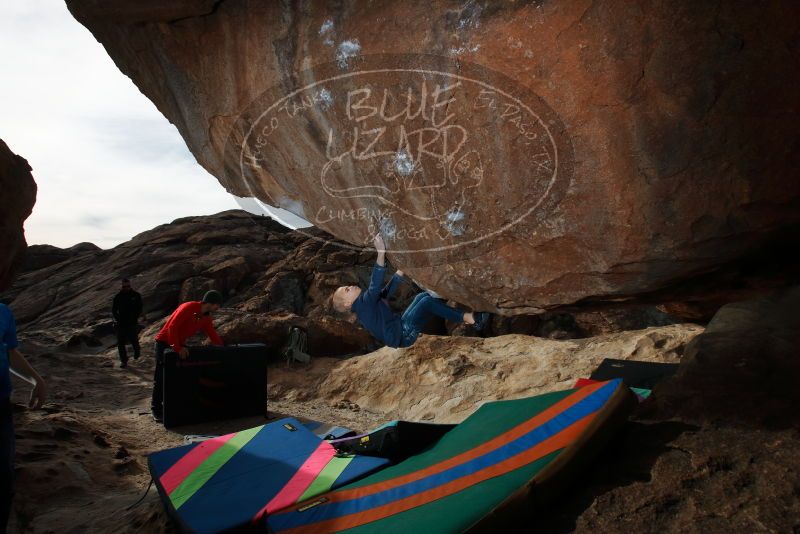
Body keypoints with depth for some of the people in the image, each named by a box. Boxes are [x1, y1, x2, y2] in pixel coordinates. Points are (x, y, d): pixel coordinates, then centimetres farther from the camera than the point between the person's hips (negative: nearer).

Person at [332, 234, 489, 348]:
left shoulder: (363, 305, 16)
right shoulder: (364, 303, -14)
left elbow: (387, 290, 18)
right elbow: (375, 285, -31)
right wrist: (381, 252, -38)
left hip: (401, 328, 11)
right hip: (403, 335, -11)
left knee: (423, 296, 9)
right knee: (427, 302, -19)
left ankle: (463, 316, 0)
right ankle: (469, 318, -17)